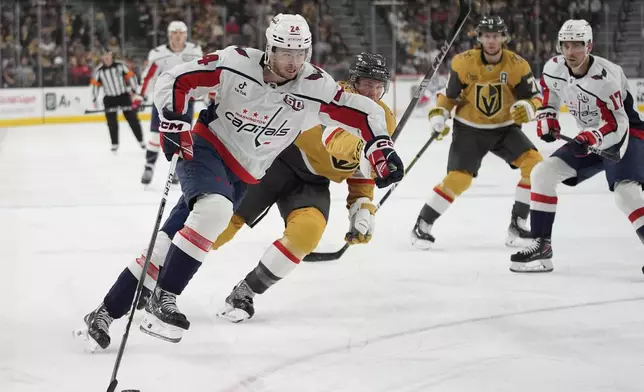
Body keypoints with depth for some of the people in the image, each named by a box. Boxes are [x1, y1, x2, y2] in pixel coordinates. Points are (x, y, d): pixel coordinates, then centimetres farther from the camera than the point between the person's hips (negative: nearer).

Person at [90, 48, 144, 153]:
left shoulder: (120, 65, -8)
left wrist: (134, 91, -8)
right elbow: (95, 84, 4)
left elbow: (130, 76, -5)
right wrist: (94, 99, 2)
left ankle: (141, 140, 12)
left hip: (124, 95, -1)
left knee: (132, 118, 2)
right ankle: (114, 144, 10)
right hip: (109, 98, 1)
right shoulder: (99, 70, -3)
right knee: (111, 122, -2)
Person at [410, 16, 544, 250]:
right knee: (458, 179, -17)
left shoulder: (517, 65, -13)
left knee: (534, 163, -19)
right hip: (469, 129, -2)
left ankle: (518, 224, -5)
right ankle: (422, 225, 1)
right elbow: (449, 93, 1)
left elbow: (535, 98, -8)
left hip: (505, 128, 2)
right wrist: (438, 115, -15)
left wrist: (527, 107, -30)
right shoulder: (464, 63, -13)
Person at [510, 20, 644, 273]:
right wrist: (546, 119, 2)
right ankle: (541, 246, 3)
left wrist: (590, 140, -44)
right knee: (542, 173, -1)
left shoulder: (605, 76, -29)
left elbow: (616, 125, -29)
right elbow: (549, 92, 16)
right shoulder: (553, 69, -8)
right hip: (589, 139, 8)